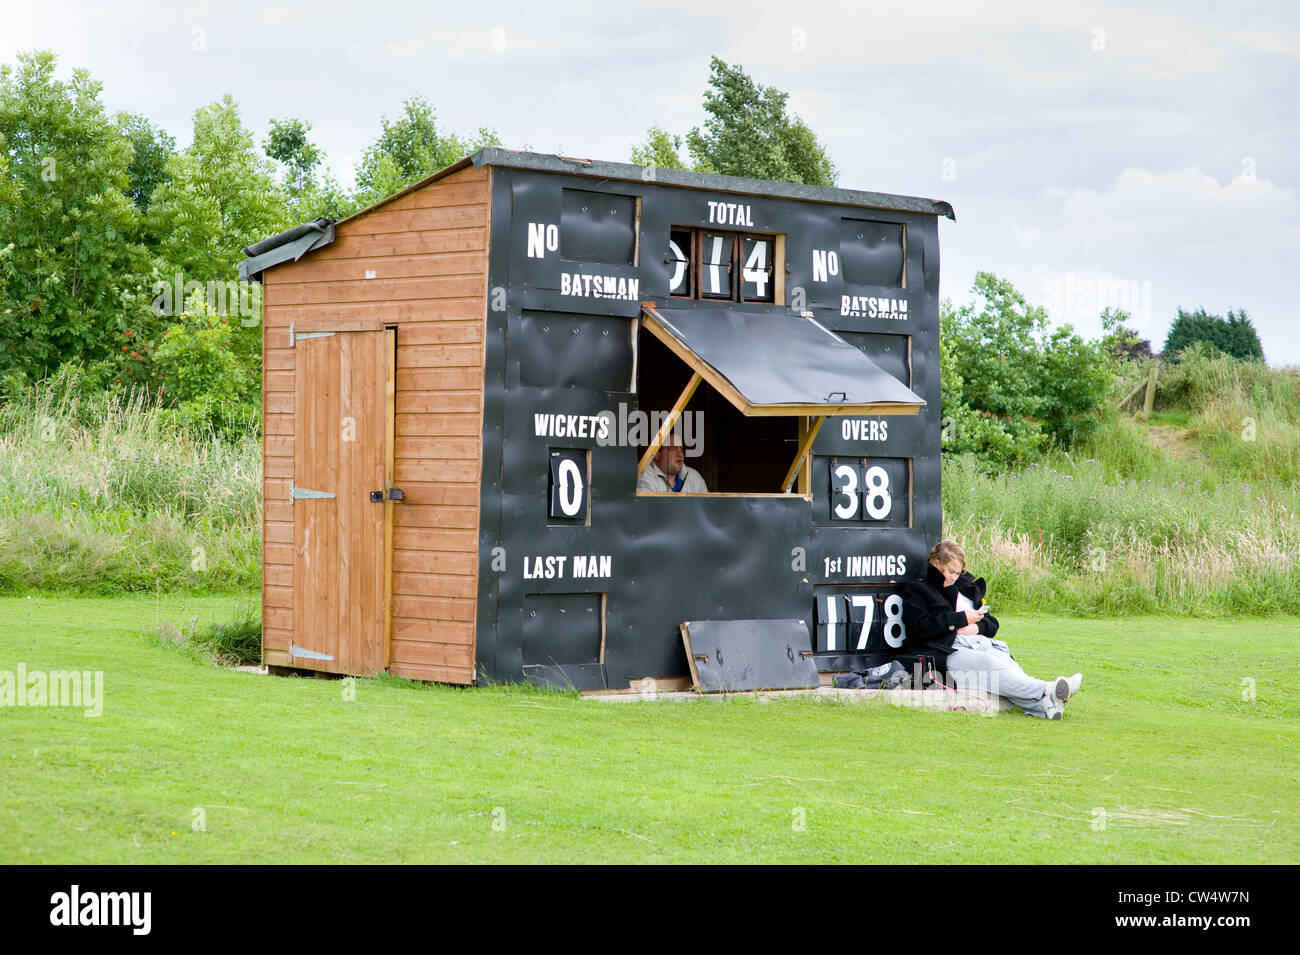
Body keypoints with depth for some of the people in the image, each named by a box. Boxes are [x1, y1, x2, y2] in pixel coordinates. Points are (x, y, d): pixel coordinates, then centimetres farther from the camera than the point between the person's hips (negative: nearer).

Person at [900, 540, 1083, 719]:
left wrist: (978, 627, 2)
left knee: (1010, 665, -29)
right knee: (990, 665, -36)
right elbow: (918, 627, -8)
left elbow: (992, 624, 28)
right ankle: (1046, 690, -57)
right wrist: (961, 619, -7)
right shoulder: (916, 589, 10)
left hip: (980, 643, 6)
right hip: (947, 651, -6)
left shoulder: (966, 587, 30)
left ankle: (1043, 705, -57)